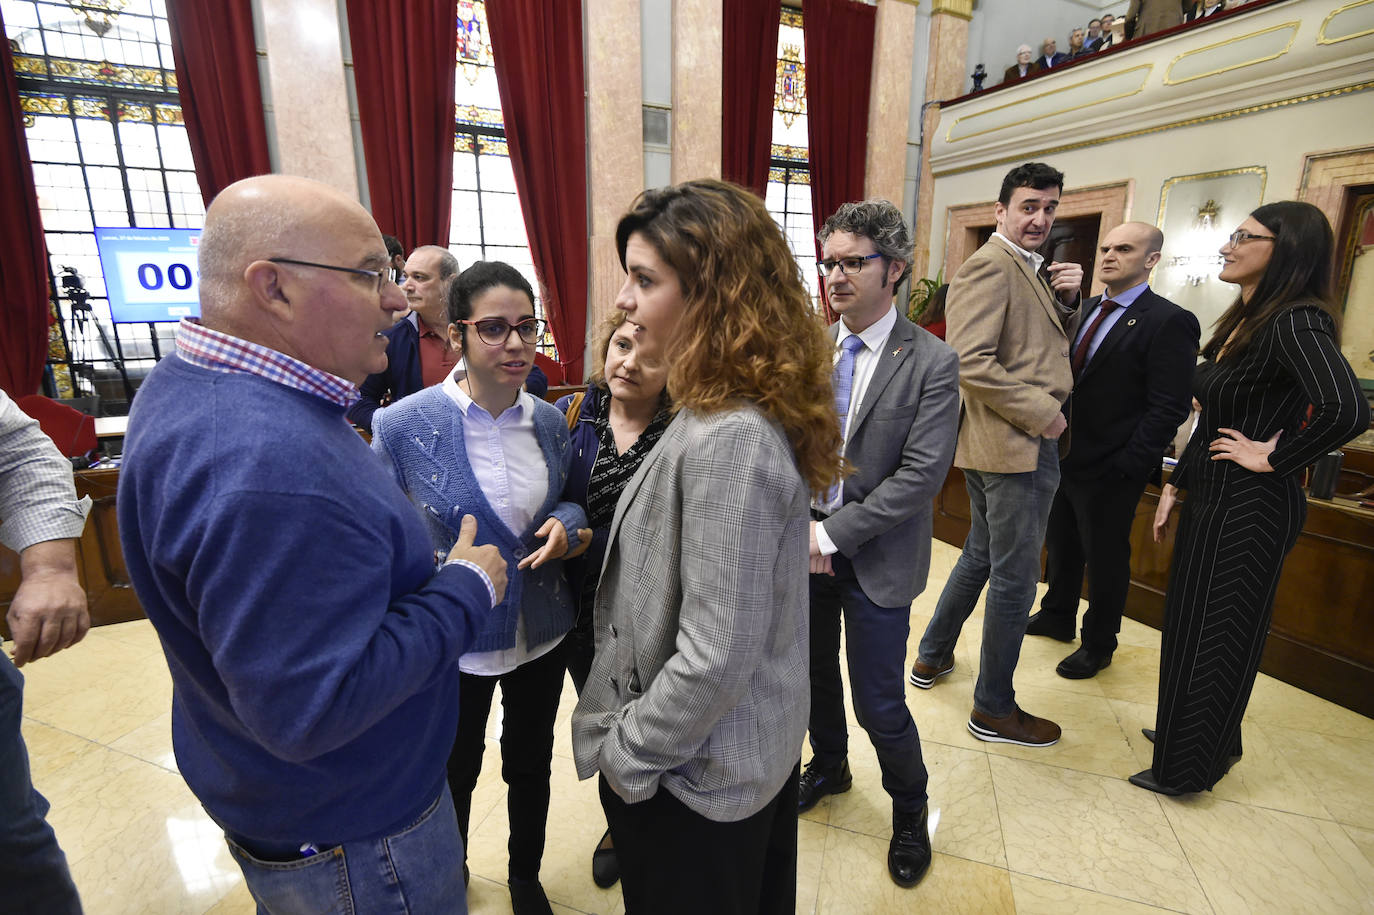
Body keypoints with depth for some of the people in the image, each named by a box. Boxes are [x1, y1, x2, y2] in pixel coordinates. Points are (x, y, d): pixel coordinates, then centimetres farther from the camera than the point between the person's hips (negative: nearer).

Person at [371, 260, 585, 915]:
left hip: (542, 633, 3)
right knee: (453, 775, 24)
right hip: (452, 641, -2)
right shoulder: (403, 425, -18)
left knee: (530, 765, 24)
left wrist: (564, 525, -15)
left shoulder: (548, 420, -6)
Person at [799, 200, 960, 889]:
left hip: (875, 560, -4)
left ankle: (909, 811, 38)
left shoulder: (932, 364, -12)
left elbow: (920, 476, -17)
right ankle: (828, 766, 51)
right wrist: (799, 523, -11)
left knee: (878, 704, 6)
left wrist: (833, 533, -18)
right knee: (813, 675, 22)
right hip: (803, 543, 4)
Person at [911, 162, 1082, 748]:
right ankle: (994, 709, 18)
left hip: (1004, 442, 10)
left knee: (981, 554, 21)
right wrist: (1043, 413, -18)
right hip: (1016, 444, -10)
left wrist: (1066, 299, 5)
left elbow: (1047, 345, 22)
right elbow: (972, 361, -25)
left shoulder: (1028, 270, 18)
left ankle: (932, 656, 37)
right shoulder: (990, 266, -15)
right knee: (1015, 577, 1)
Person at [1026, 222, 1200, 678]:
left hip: (1110, 470, -7)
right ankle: (1057, 616, 43)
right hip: (1063, 457, 7)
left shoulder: (1170, 322, -13)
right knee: (1060, 546, 21)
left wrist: (1127, 466, -19)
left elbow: (1169, 409, -17)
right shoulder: (1085, 310, 9)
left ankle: (1098, 644, 30)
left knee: (1104, 559, 10)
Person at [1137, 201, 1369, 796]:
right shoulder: (1240, 321, 10)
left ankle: (1187, 768, 25)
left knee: (1215, 634, 6)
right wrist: (1174, 486, 15)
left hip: (1247, 506, -9)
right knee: (1191, 622, 20)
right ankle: (1194, 734, 40)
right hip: (1211, 497, 9)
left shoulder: (1296, 323, -18)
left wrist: (1271, 459, -20)